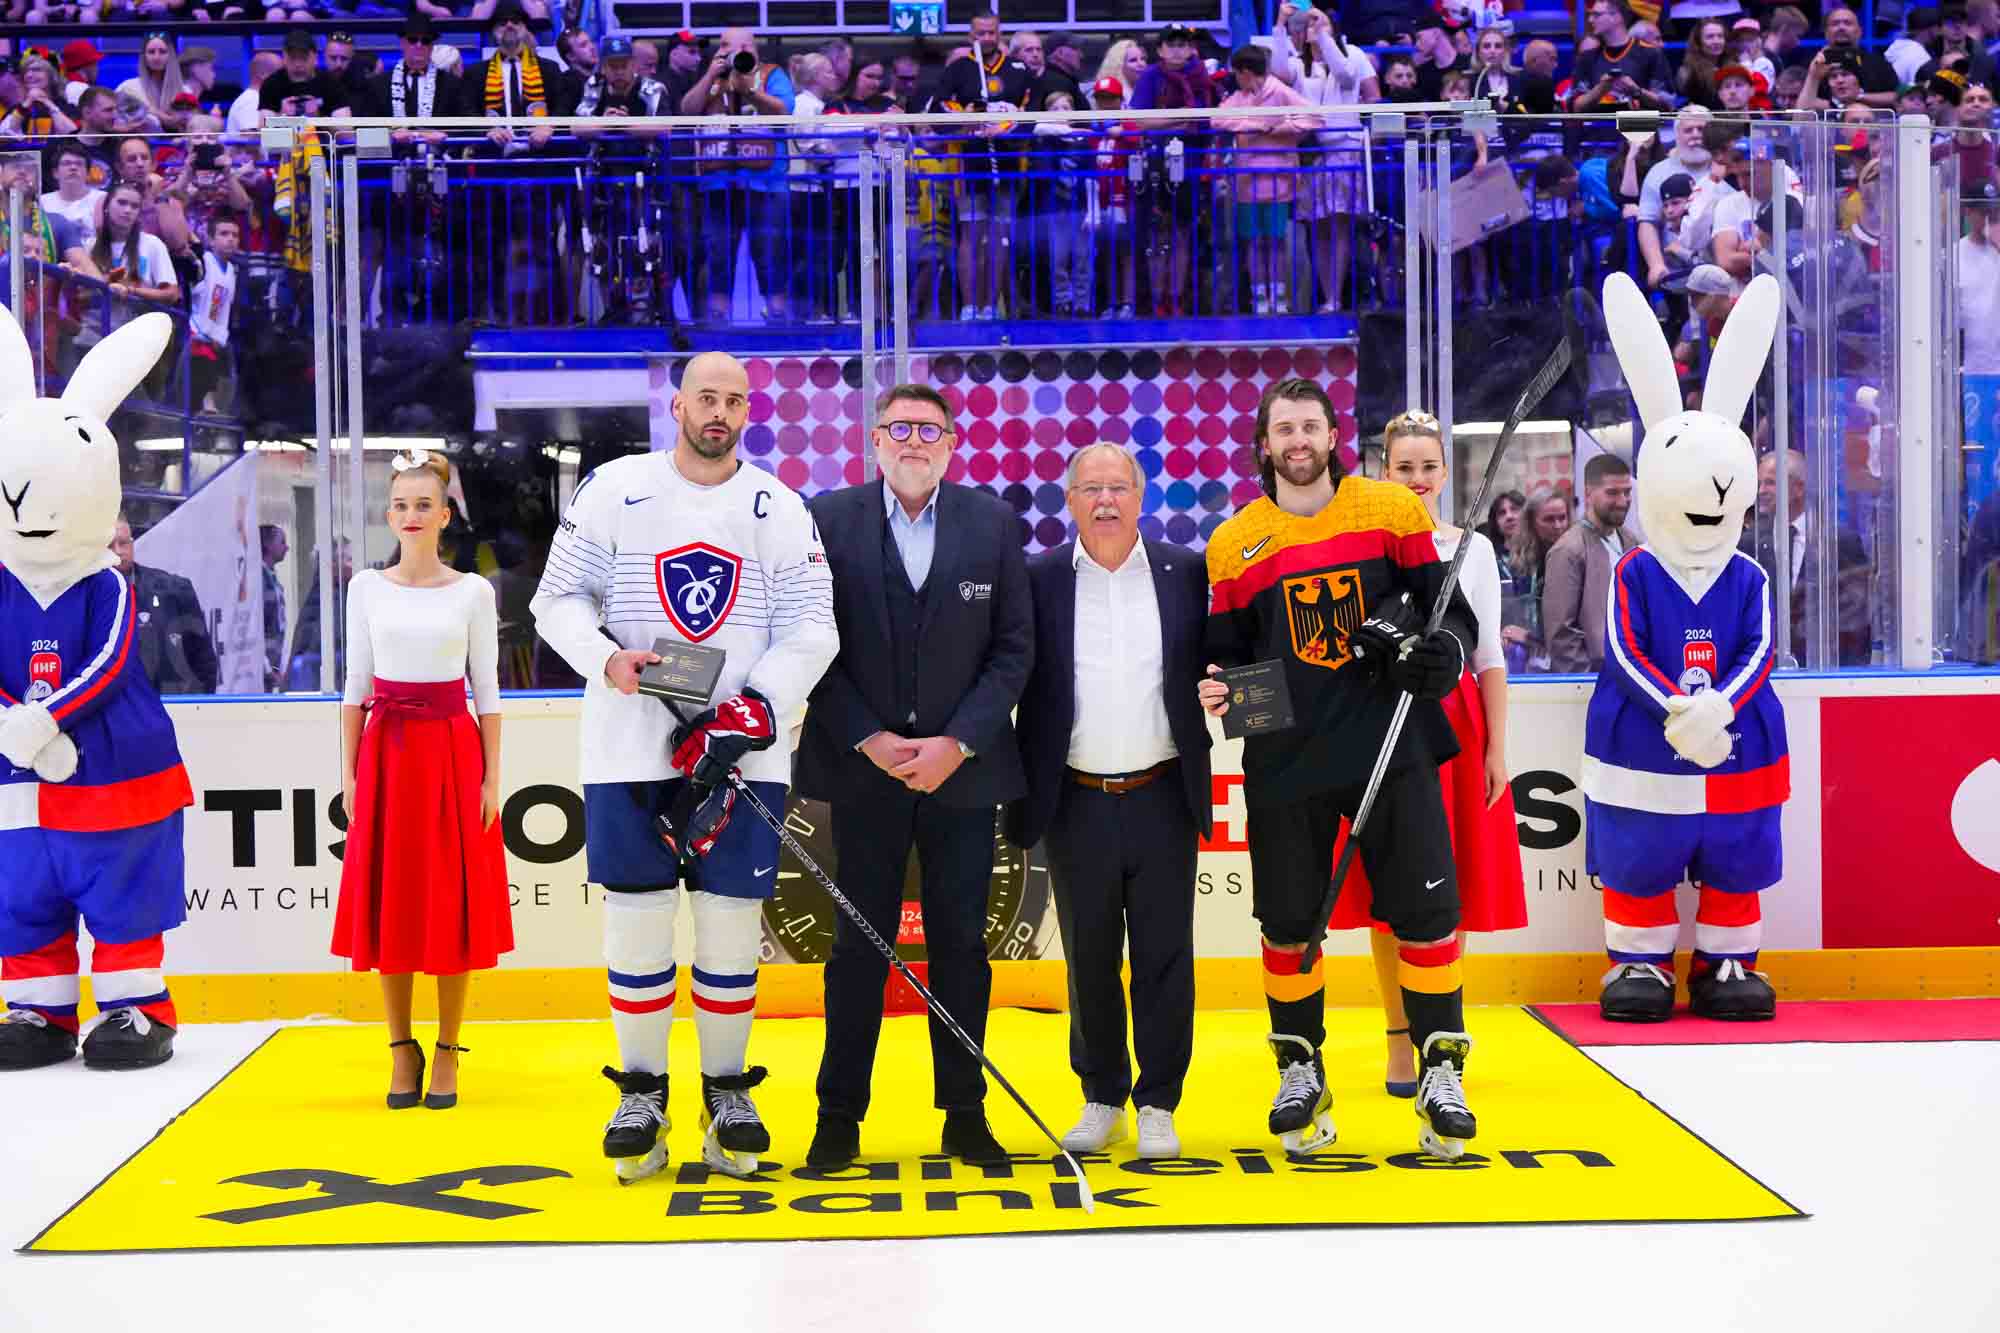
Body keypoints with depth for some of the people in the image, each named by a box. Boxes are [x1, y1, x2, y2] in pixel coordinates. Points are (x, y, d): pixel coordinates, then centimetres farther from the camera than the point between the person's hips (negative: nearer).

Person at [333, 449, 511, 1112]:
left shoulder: (473, 592, 2)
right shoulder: (367, 588, 6)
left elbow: (487, 690, 2)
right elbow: (356, 685, 8)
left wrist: (491, 778, -3)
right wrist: (349, 772, 2)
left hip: (453, 749, -1)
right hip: (385, 751, 1)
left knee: (454, 900, 0)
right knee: (388, 900, 2)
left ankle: (447, 1052, 9)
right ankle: (402, 1048, 12)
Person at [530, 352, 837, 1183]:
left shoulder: (779, 508, 5)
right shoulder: (616, 489, 3)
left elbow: (811, 629, 1)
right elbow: (557, 599, 5)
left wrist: (749, 713, -12)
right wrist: (607, 659, -15)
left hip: (739, 755, 1)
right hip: (630, 748, 0)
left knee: (731, 921, 2)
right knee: (636, 918, 1)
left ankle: (727, 1092, 18)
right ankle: (641, 1094, 16)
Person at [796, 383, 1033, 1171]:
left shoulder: (993, 522, 3)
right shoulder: (830, 520, 0)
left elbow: (1014, 648, 1)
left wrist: (957, 743, -10)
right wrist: (869, 740, -11)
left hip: (963, 771, 1)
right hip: (863, 770, -1)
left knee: (960, 943, 7)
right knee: (859, 945, 5)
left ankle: (965, 1113, 17)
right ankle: (840, 1115, 15)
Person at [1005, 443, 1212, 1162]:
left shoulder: (1184, 572, 4)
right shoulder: (1039, 580, 1)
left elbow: (1207, 666, 11)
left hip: (1162, 798, 0)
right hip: (1077, 801, 0)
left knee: (1165, 956, 3)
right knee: (1089, 958, 9)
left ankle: (1159, 1104, 14)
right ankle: (1102, 1098, 22)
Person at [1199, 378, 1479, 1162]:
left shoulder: (1392, 512, 3)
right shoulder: (1234, 543, 5)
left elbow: (1447, 606, 7)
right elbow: (1227, 648, 11)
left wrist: (1442, 652, -14)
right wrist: (1217, 686, -11)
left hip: (1391, 745, -1)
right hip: (1284, 759, 1)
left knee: (1424, 910, -1)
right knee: (1289, 922, 7)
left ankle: (1441, 1074, 11)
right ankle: (1300, 1072, 24)